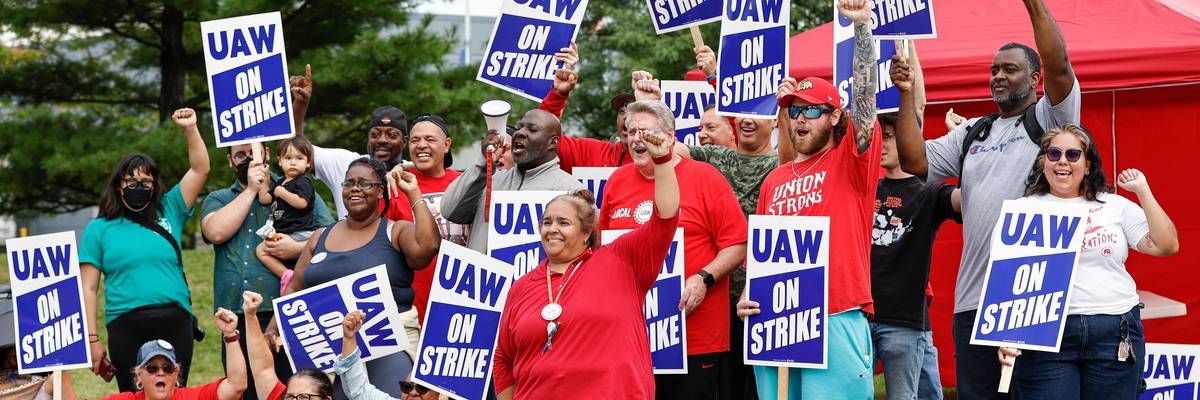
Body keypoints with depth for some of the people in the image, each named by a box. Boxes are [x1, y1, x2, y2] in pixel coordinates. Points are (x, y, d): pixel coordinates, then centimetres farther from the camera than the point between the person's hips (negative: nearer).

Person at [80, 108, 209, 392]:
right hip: (126, 326, -1)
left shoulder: (168, 213, 13)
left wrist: (190, 128, -1)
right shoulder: (99, 229, 8)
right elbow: (88, 288, 5)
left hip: (175, 322, 1)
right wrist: (92, 339, -2)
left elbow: (200, 169, 10)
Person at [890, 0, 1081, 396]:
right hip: (974, 297, 5)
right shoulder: (970, 133, 20)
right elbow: (914, 160, 9)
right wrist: (906, 91, 3)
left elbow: (1059, 66, -13)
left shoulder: (1047, 120, 5)